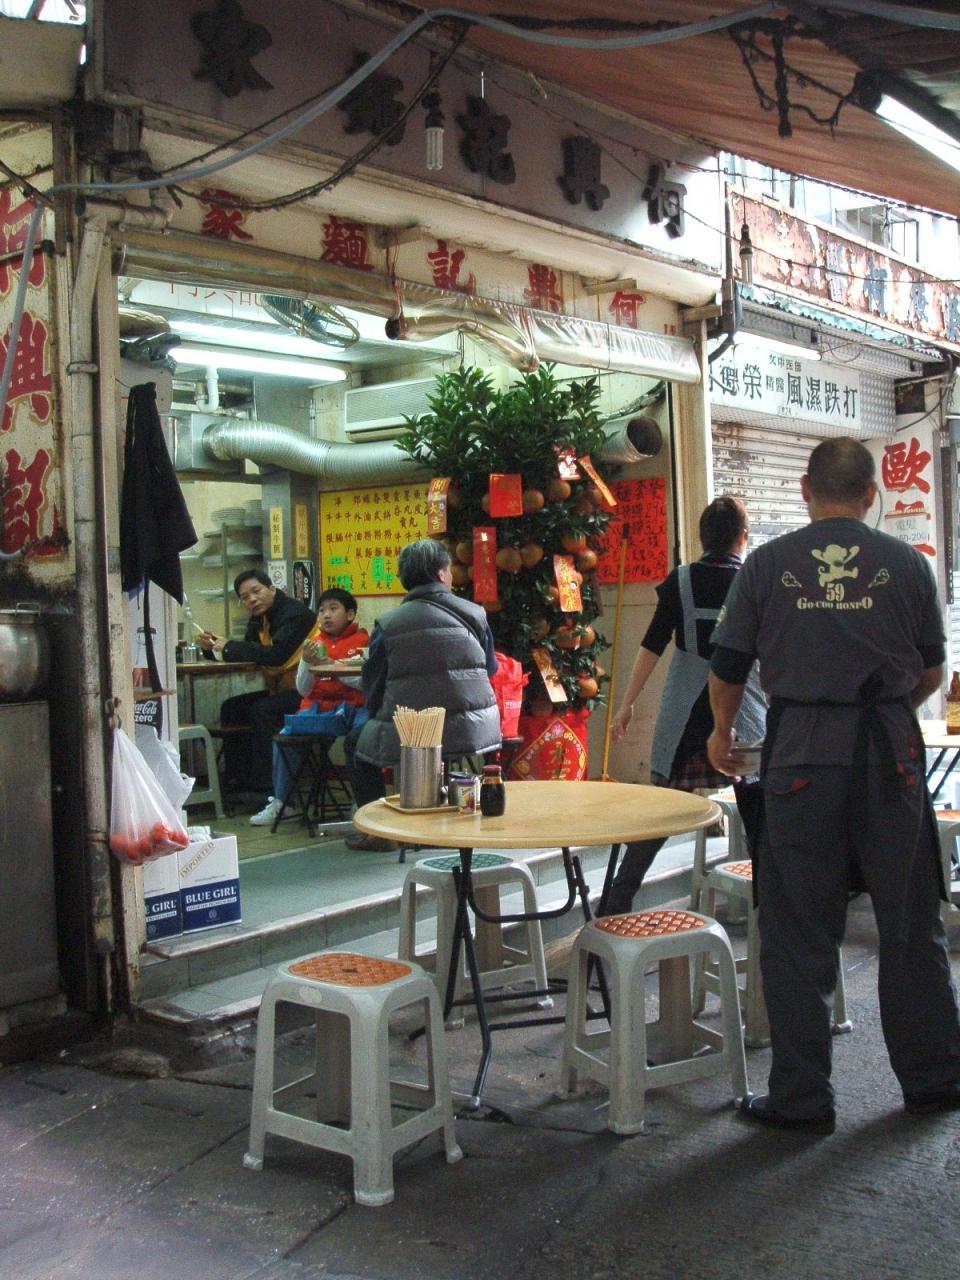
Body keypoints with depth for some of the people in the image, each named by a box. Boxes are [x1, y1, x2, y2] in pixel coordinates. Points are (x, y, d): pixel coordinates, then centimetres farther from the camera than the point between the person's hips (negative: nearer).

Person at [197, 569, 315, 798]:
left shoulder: (295, 613, -17)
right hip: (279, 689, 10)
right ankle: (238, 781, 3)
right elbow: (247, 652, 13)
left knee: (261, 710, -27)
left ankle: (266, 786, -21)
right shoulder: (259, 618, 12)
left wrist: (229, 647, -20)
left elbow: (276, 654, -29)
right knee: (231, 707, 2)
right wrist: (214, 646, -4)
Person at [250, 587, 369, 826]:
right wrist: (307, 663, -7)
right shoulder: (313, 643, 14)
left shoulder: (361, 641, 4)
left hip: (347, 706, -4)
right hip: (315, 706, 4)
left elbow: (362, 682, -10)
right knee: (284, 736, -17)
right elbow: (304, 690, 11)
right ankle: (283, 801, 0)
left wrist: (329, 663, -18)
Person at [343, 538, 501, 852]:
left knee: (355, 742, 25)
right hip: (473, 732, 3)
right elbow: (491, 669, 14)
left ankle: (378, 830, 21)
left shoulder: (388, 625, -6)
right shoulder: (474, 614, 1)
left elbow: (372, 686, 1)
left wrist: (379, 717, 21)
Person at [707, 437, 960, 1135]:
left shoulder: (768, 563, 0)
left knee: (798, 933, 7)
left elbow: (728, 667, 3)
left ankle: (802, 1097, 15)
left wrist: (722, 734, 22)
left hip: (800, 754, -1)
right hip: (890, 755, 1)